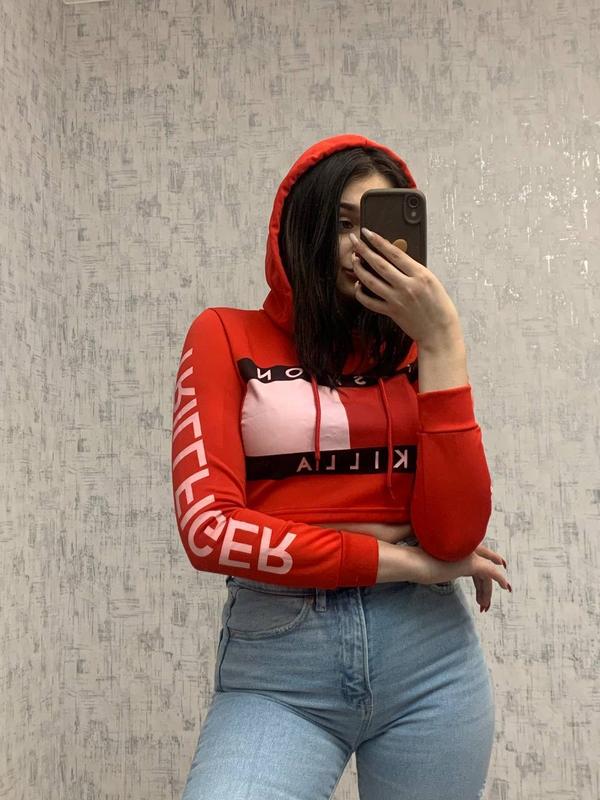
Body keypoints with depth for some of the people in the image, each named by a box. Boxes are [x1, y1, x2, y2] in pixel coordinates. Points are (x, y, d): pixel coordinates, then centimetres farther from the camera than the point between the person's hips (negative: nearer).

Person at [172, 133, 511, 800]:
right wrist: (403, 561, -6)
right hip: (277, 666, -2)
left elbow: (453, 532, -7)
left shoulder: (415, 350, 7)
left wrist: (442, 344, -11)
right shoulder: (228, 336, 0)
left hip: (428, 652, 3)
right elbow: (209, 528, -11)